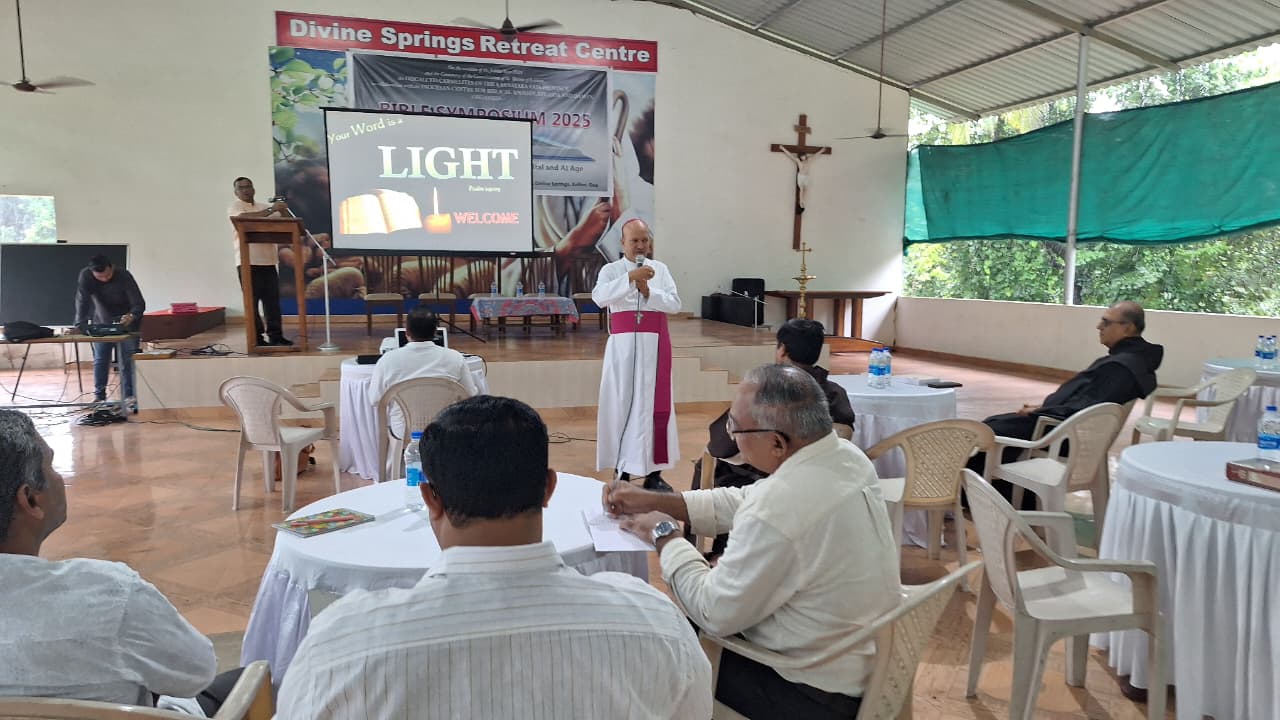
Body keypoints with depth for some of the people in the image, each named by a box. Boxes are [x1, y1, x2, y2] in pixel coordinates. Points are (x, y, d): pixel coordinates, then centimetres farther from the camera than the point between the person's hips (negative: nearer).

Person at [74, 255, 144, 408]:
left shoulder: (124, 276, -25)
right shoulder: (85, 276, -19)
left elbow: (139, 303, -27)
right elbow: (82, 302, -25)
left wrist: (132, 316, -48)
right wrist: (79, 326, -38)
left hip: (126, 322, -2)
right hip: (101, 322, 2)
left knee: (127, 361, -6)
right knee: (100, 360, 2)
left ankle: (129, 397, -4)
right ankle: (99, 396, 11)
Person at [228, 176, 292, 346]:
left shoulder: (264, 207, 20)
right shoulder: (235, 207, 3)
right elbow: (248, 218, -20)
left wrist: (282, 210, -5)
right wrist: (271, 210, -24)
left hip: (268, 261, 5)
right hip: (248, 262, -5)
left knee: (272, 300, 4)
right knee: (252, 301, -2)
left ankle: (275, 335, 8)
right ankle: (256, 337, 1)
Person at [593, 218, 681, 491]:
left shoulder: (660, 269, 10)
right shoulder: (611, 270, 3)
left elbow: (675, 304, 1)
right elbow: (599, 297, -18)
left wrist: (649, 292, -13)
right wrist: (630, 277, -27)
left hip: (654, 344, 2)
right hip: (623, 345, -2)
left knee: (655, 404, 3)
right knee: (621, 403, 1)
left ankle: (654, 471, 12)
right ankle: (622, 471, 11)